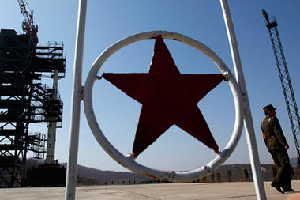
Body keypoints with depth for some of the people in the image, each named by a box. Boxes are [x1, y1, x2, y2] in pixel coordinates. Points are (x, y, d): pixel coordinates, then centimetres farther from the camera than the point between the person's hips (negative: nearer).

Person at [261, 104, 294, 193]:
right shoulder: (273, 119, -6)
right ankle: (276, 182, -14)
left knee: (280, 166, 8)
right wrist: (284, 144, -19)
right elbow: (278, 132, -17)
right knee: (285, 165, -7)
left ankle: (286, 187, 8)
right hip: (277, 145, -8)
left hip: (270, 146, 8)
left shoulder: (263, 122, 19)